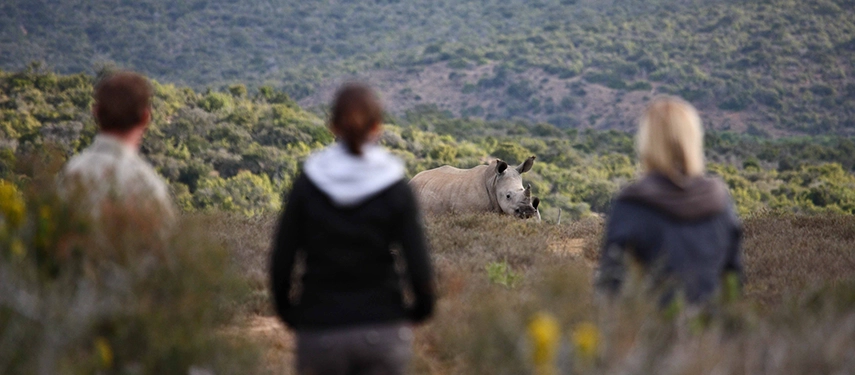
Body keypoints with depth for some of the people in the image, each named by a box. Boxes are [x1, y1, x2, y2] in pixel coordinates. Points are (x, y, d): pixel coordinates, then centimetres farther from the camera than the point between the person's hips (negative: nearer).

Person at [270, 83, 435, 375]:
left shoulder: (306, 186, -2)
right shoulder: (396, 189, -5)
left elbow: (281, 262, -2)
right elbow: (418, 266, -7)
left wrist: (287, 311, 13)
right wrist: (421, 308, 12)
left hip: (319, 332, 1)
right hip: (383, 329, 0)